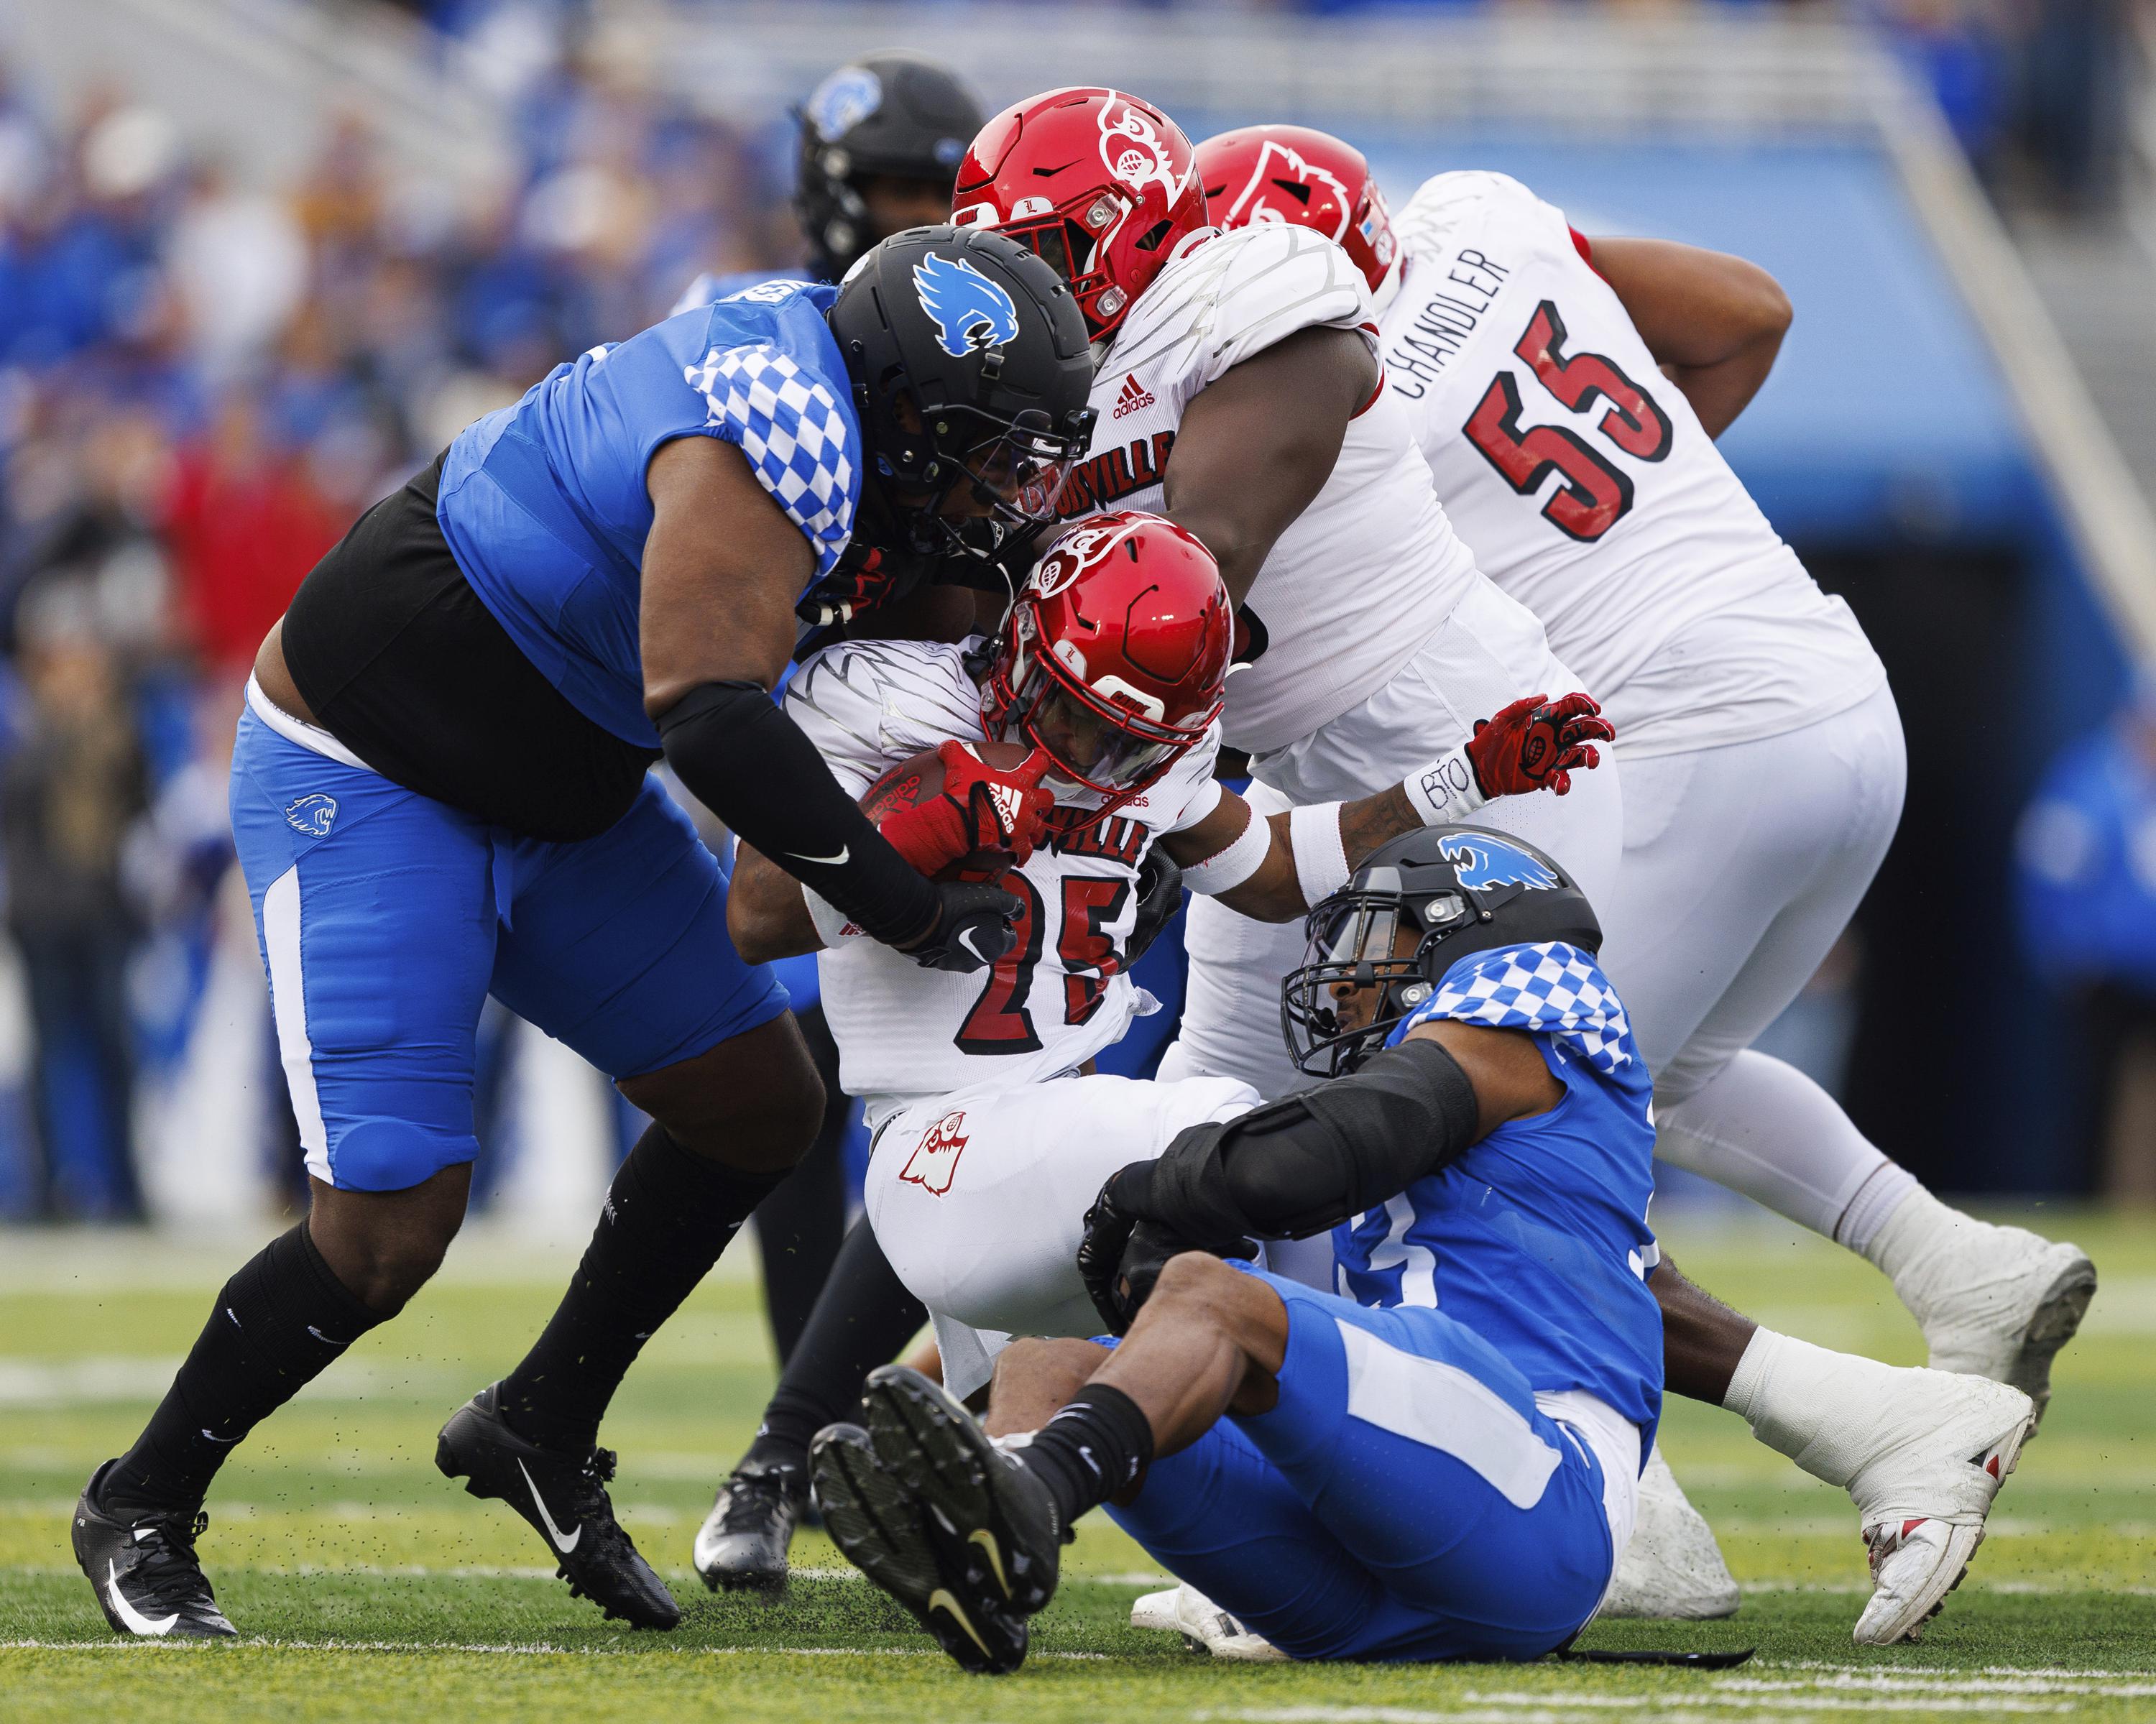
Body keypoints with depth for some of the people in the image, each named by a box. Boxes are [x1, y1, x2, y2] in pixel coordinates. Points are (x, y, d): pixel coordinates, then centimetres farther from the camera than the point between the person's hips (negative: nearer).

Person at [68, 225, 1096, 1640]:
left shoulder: (803, 347, -5)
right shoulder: (779, 446, -32)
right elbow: (710, 714, -41)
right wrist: (912, 911, -34)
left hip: (561, 792, 10)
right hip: (364, 783, -10)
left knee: (759, 1106, 11)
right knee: (390, 1228, -13)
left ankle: (543, 1426, 27)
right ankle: (143, 1507, 9)